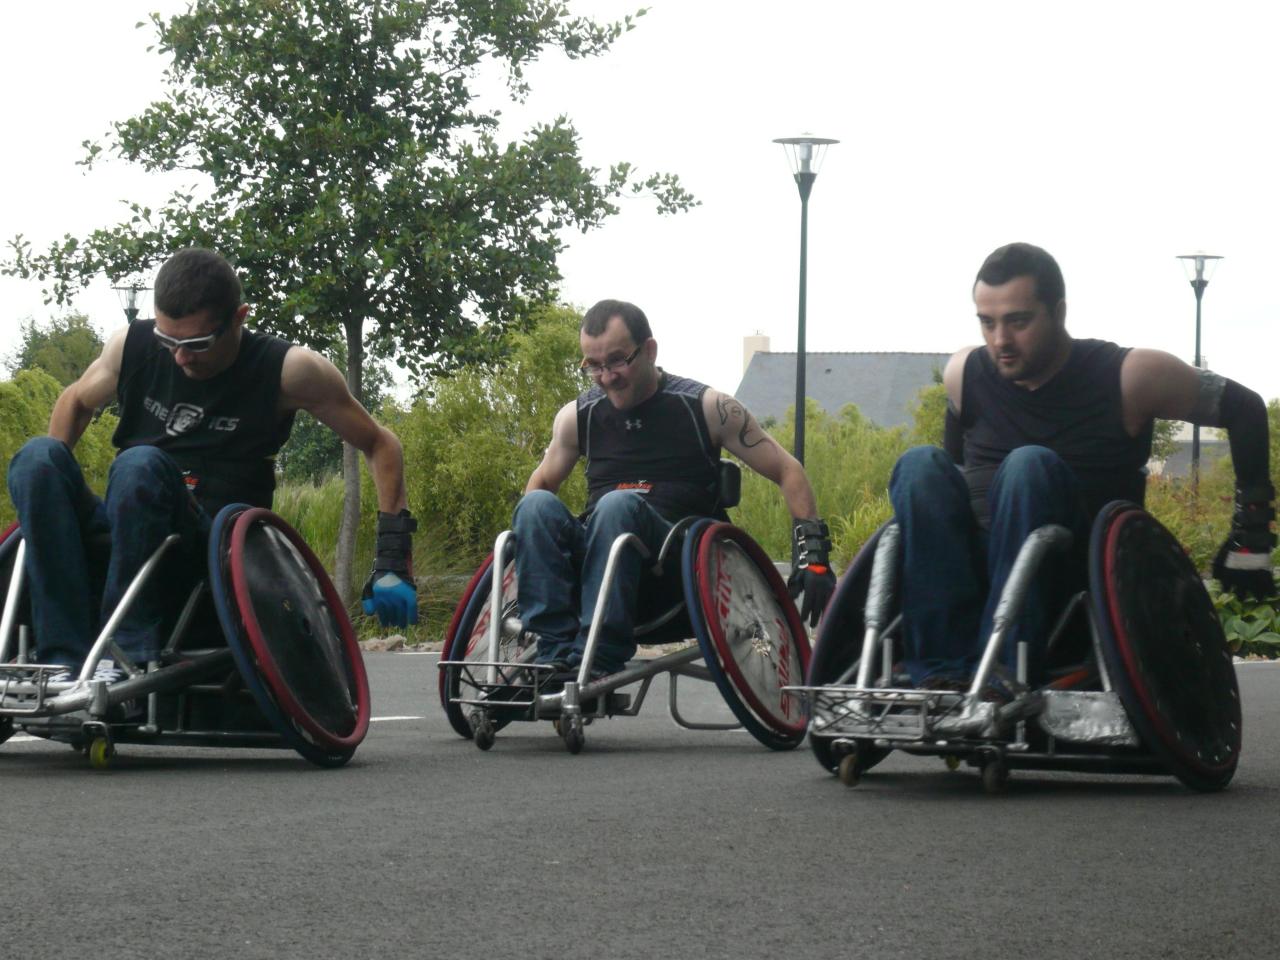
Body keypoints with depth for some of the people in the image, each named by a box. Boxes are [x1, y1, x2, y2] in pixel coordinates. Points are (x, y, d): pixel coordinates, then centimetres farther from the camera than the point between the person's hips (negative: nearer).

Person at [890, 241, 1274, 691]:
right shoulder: (964, 375, 5)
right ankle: (944, 670, -39)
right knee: (921, 465, -23)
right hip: (975, 576, 3)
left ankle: (1000, 671, -42)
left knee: (1030, 465, -30)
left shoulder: (1130, 377, -4)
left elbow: (1244, 409, 7)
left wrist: (1251, 530, 8)